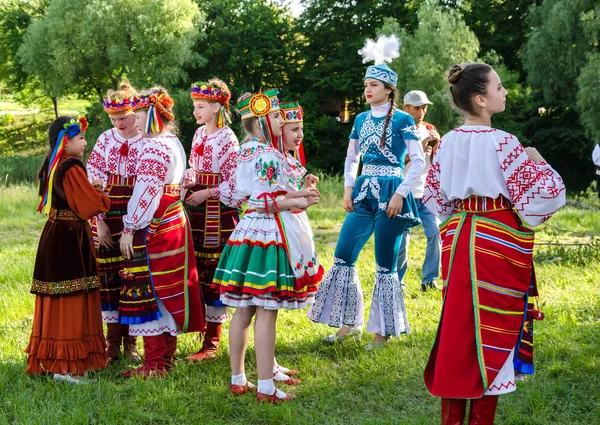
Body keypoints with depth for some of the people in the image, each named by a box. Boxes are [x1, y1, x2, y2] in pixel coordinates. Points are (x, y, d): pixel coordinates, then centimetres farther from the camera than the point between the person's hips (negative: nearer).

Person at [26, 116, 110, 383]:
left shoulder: (51, 167, 11)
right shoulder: (72, 169, -18)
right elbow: (92, 205, -18)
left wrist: (92, 192, 10)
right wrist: (105, 197, 2)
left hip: (53, 237, 9)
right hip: (71, 240, -9)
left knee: (56, 301, 14)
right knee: (72, 301, -5)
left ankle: (49, 358, 22)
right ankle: (66, 366, -2)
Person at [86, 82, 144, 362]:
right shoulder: (106, 140, 5)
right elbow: (93, 180, 4)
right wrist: (99, 220, -4)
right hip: (108, 215, 2)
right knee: (109, 275, 4)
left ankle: (130, 341, 14)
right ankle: (113, 343, 13)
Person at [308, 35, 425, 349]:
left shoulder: (402, 120, -7)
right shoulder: (361, 119, 11)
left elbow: (419, 162, -9)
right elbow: (351, 157, 19)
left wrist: (400, 194, -15)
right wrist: (348, 189, 6)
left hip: (390, 193, -6)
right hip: (363, 193, 6)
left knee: (385, 266, -1)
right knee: (343, 256, 1)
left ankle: (383, 331, 10)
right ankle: (349, 323, 13)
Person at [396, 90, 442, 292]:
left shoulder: (430, 130, 11)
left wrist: (436, 146, -9)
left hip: (426, 194, 4)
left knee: (436, 233, -11)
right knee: (401, 240, -2)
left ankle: (429, 279, 0)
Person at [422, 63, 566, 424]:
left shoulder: (448, 142, 4)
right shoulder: (503, 143, -16)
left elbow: (435, 197, 13)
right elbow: (540, 196, -14)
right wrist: (537, 163, 3)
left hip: (458, 241, 6)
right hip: (497, 245, -6)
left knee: (458, 326, 12)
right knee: (492, 330, 2)